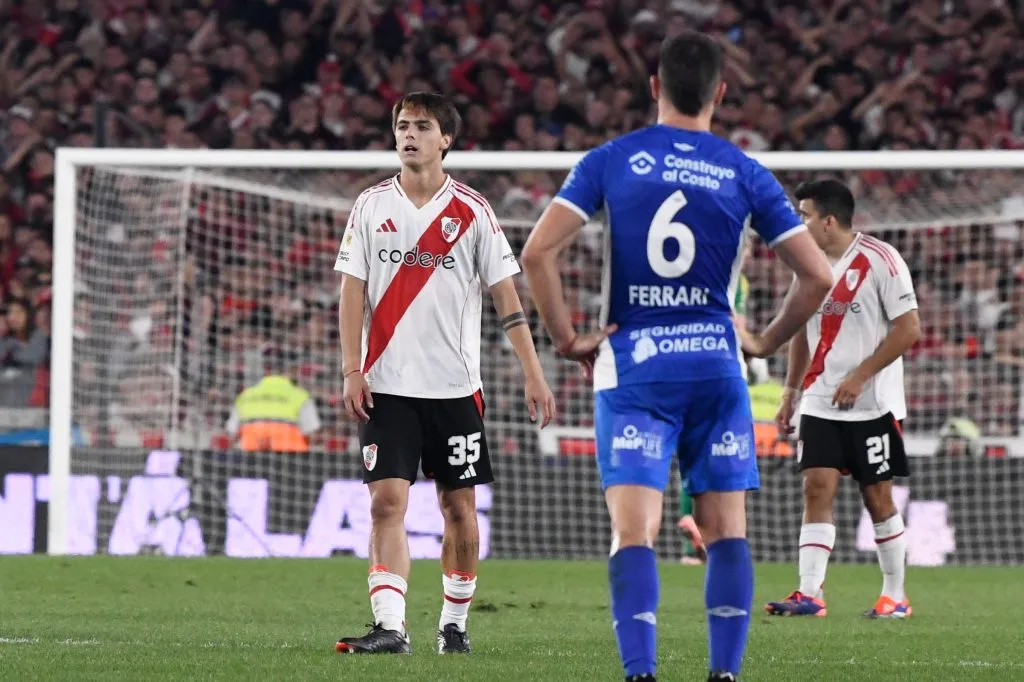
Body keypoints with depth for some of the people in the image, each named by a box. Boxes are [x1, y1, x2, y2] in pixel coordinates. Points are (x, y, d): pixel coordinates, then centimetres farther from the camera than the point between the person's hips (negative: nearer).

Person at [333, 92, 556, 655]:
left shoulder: (472, 211, 2)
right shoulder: (371, 206, 6)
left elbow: (505, 294, 2)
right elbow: (352, 291, 5)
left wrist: (532, 373, -4)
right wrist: (352, 370, -5)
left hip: (455, 386, 0)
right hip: (387, 385, 0)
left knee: (459, 505, 5)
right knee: (387, 501, -11)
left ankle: (454, 622, 18)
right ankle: (390, 626, -16)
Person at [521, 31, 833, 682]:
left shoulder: (610, 161, 2)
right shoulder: (746, 174, 3)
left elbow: (538, 251, -7)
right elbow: (818, 276, 1)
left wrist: (568, 338, 2)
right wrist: (767, 343, 14)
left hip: (632, 365, -1)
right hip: (715, 362, 1)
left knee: (634, 531, -6)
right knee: (726, 529, 9)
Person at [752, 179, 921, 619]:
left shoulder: (879, 260, -11)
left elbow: (908, 328, -13)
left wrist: (859, 377, -17)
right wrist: (790, 392, 15)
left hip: (872, 403, -5)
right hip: (820, 403, 5)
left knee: (878, 497, 2)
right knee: (817, 488, -6)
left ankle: (895, 596, 14)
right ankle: (809, 594, -10)